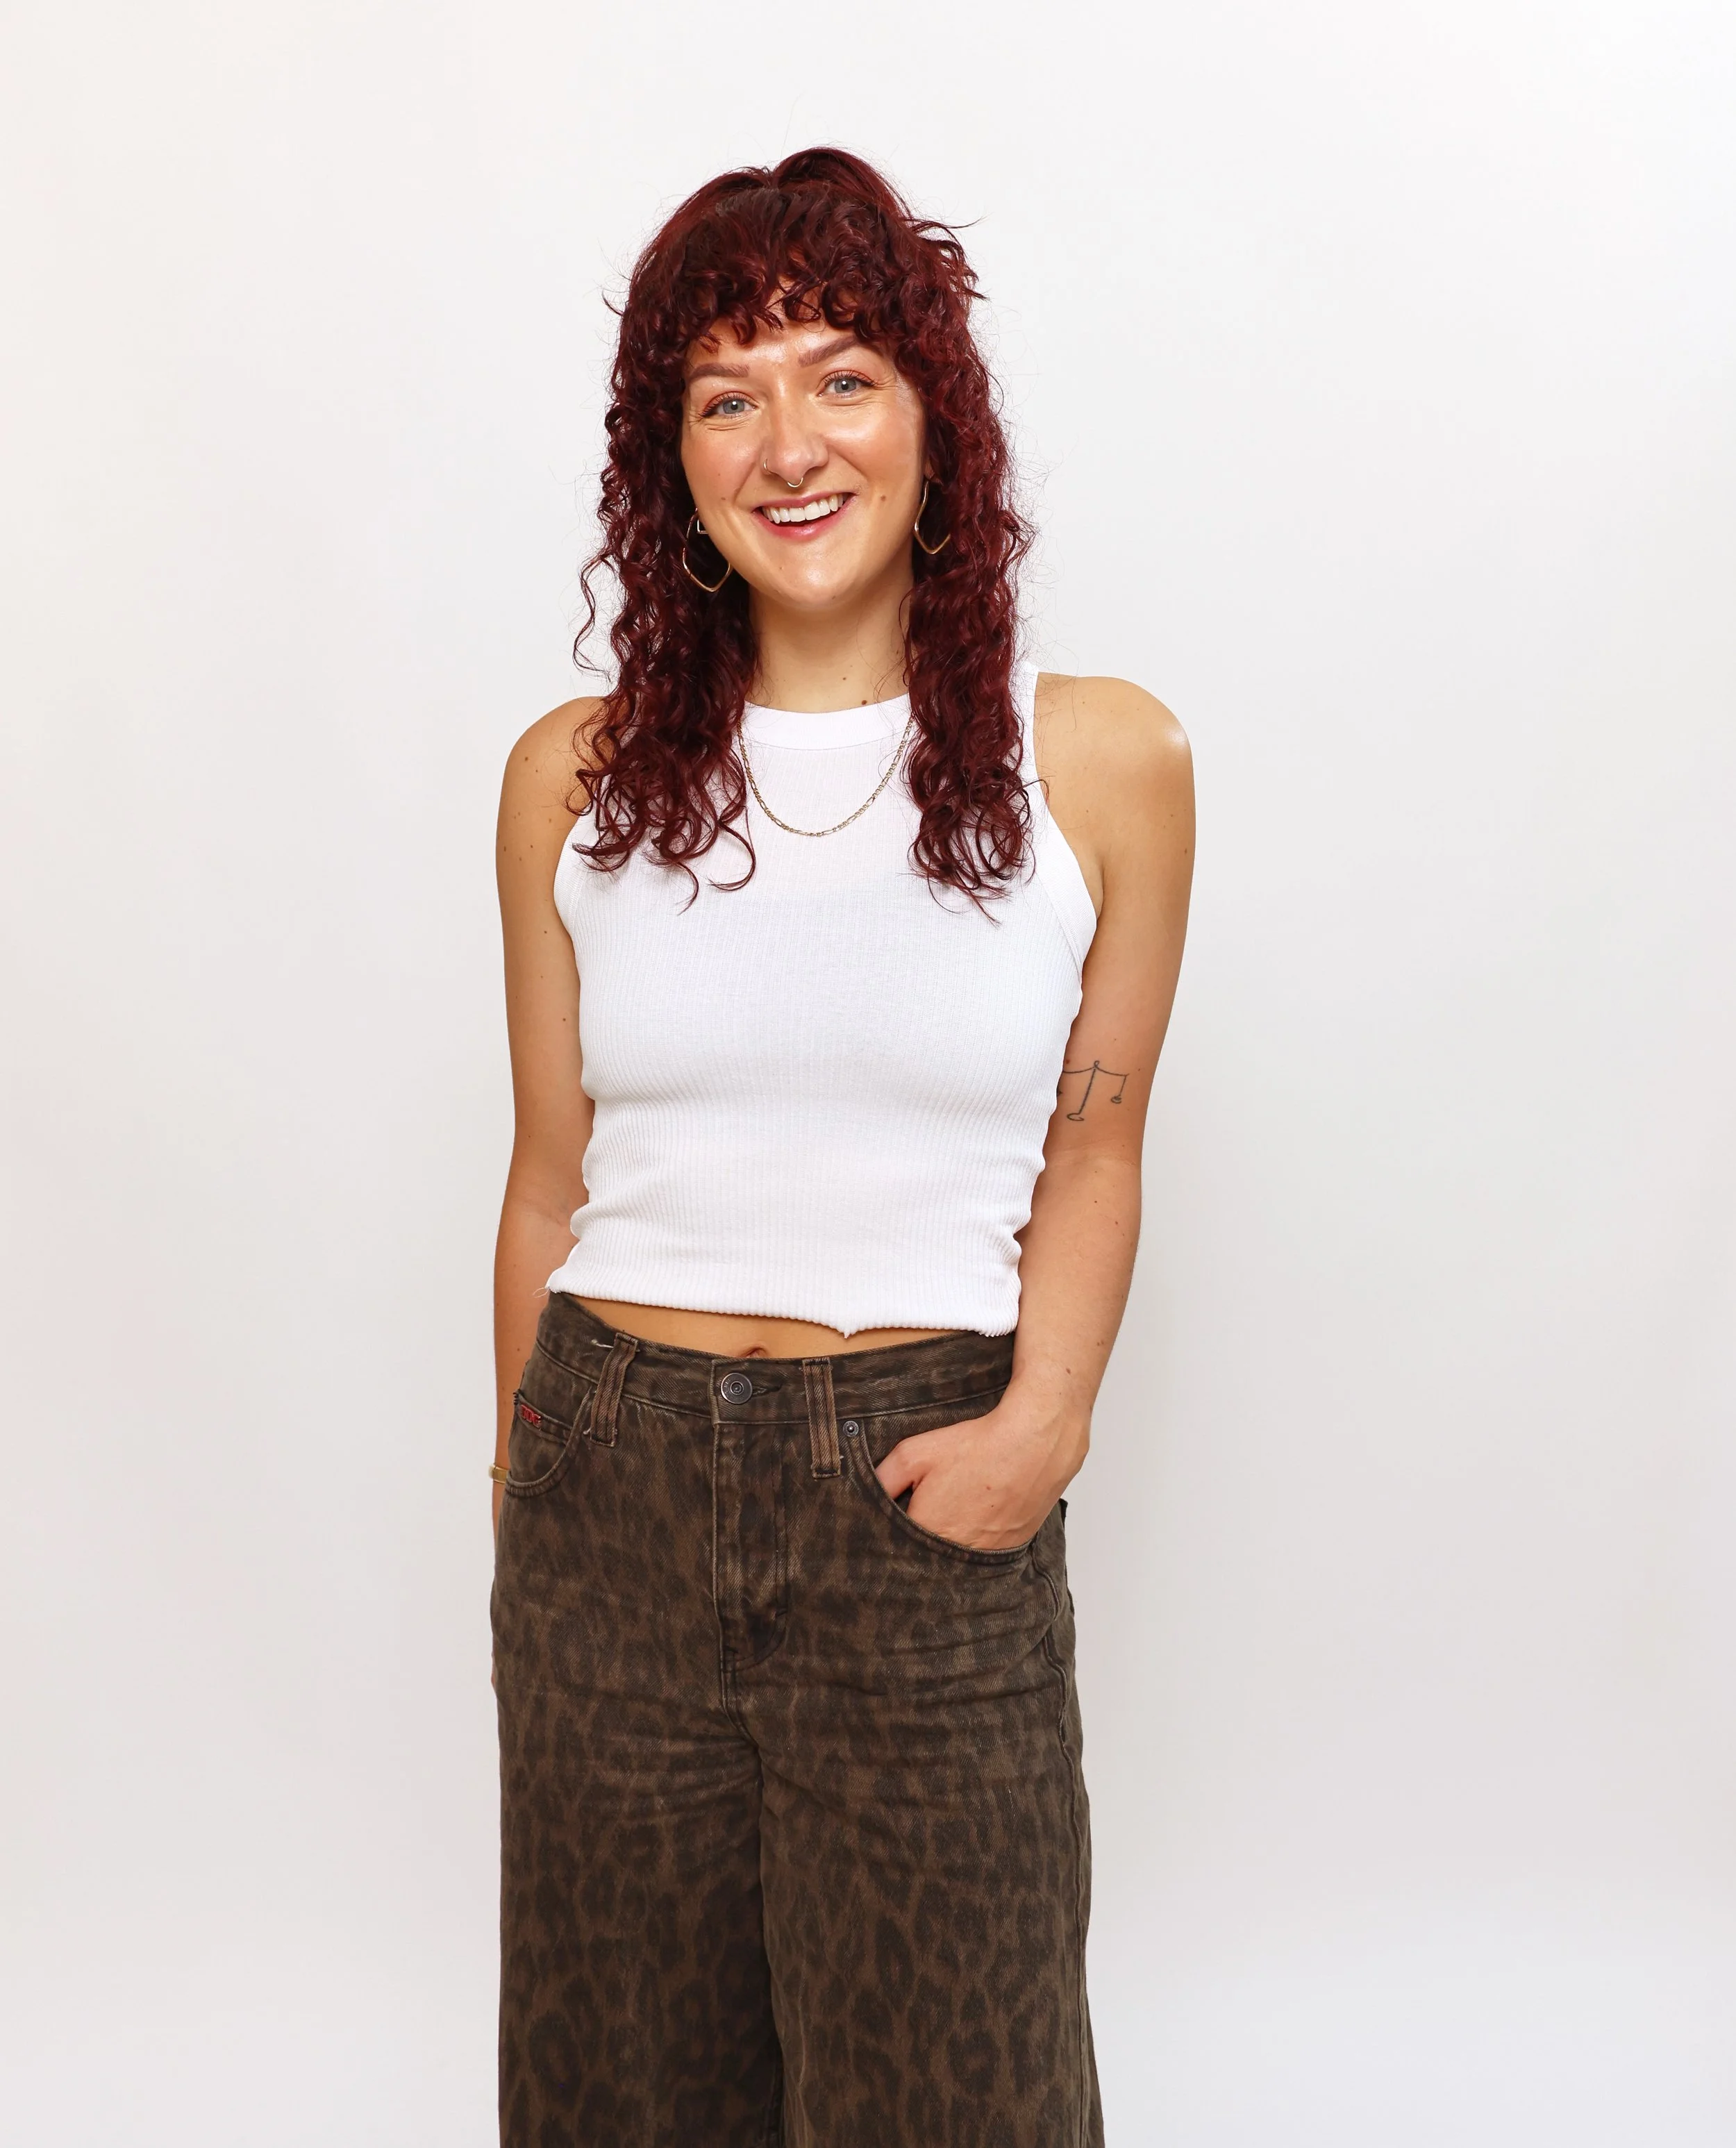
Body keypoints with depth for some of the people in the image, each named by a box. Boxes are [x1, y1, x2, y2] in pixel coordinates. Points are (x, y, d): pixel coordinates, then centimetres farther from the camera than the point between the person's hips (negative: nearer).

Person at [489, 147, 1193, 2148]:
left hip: (928, 1498, -1)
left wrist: (1045, 1416, -11)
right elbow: (553, 1172, 7)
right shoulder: (574, 776, 2)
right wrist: (525, 1471, 10)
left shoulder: (1103, 760, -2)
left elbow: (1093, 1144, 3)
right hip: (611, 1488, 2)